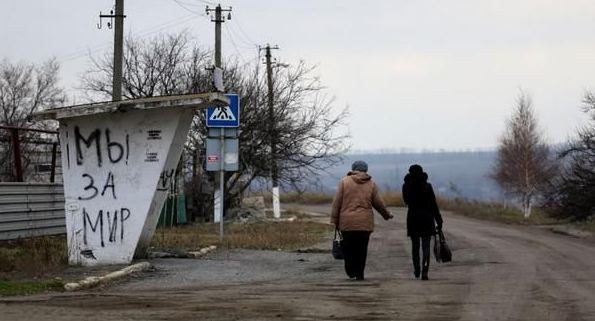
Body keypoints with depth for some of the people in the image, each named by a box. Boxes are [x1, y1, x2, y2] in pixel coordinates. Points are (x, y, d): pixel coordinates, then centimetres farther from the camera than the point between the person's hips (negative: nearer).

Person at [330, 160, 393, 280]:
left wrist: (334, 220, 3)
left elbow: (337, 202, -1)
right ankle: (359, 273, 7)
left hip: (347, 222, -1)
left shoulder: (344, 182, 1)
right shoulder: (371, 184, 5)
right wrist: (387, 214, 25)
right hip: (365, 222, 1)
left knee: (348, 247, 7)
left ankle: (350, 270, -4)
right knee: (362, 248, 7)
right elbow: (379, 203, 8)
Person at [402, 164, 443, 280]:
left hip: (412, 219, 1)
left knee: (415, 246, 15)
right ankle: (424, 271, -17)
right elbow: (433, 205, -5)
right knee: (426, 246, -2)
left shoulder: (406, 187, -4)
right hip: (427, 219, -1)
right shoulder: (427, 186, -7)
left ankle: (417, 271, 23)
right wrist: (438, 221, 0)